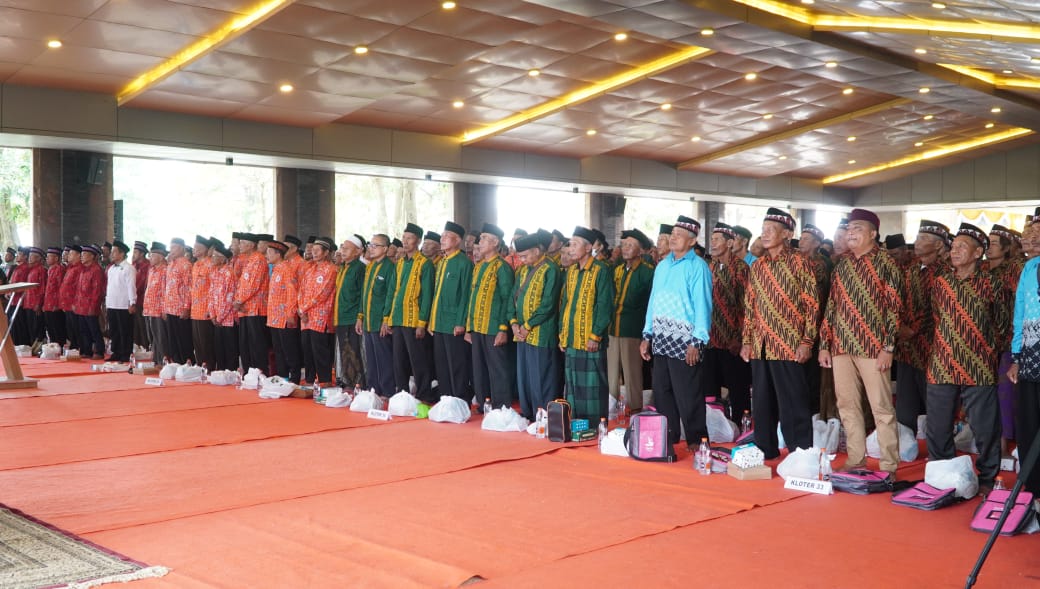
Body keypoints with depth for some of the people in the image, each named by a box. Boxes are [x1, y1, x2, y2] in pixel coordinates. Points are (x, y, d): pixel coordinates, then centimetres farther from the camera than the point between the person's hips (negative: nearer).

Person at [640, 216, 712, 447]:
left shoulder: (697, 266, -8)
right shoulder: (662, 266, 14)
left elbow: (702, 304, -13)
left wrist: (697, 341, -18)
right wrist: (647, 335, 12)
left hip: (684, 339, -7)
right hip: (661, 339, 7)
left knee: (687, 396, -4)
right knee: (662, 392, 12)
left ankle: (696, 442, 6)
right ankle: (666, 439, 22)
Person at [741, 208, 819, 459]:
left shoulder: (798, 262, -3)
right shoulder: (757, 266, 14)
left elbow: (812, 303, -6)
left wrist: (807, 341, -12)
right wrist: (746, 341, 11)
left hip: (788, 345, -6)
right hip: (760, 346, 6)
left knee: (793, 403, -3)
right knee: (762, 402, 11)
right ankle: (765, 449, 23)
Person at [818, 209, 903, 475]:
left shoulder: (886, 264, -3)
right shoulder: (841, 266, 14)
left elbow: (894, 308, -7)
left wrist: (888, 347, -13)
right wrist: (824, 344, 11)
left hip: (872, 347, -6)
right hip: (841, 346, 6)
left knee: (881, 408, -1)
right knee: (847, 405, 9)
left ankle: (889, 466, 5)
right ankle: (856, 459, 20)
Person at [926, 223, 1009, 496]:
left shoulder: (989, 284, 0)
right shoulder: (940, 282, 8)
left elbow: (1001, 323, 10)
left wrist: (987, 344, 5)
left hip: (979, 369, -3)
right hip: (942, 367, 3)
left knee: (985, 428, 2)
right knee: (938, 427, 9)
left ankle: (987, 479, 16)